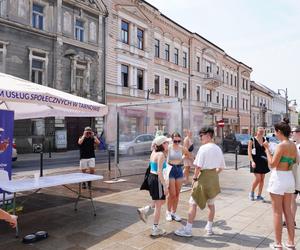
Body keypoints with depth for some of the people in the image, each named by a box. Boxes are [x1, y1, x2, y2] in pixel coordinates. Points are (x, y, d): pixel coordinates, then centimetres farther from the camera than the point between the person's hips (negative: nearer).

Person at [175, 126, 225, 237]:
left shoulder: (203, 148, -15)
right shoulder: (218, 149, 6)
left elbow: (198, 166, -17)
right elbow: (221, 167, 11)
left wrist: (195, 177, -5)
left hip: (204, 176, -7)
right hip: (214, 178, 7)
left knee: (193, 203, 1)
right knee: (211, 204, 19)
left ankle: (188, 229, 7)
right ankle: (209, 228, 31)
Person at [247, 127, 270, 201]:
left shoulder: (264, 140, 8)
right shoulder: (252, 140, -6)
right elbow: (249, 152, -8)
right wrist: (252, 161, -18)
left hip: (263, 161, 5)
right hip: (256, 161, -5)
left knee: (262, 179, 7)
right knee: (258, 178, -10)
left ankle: (259, 195, 19)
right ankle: (252, 192, 14)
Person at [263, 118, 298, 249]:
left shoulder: (281, 145, -17)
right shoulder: (293, 145, 6)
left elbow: (272, 164, -18)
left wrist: (267, 149, -11)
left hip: (278, 178, -8)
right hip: (290, 178, 8)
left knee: (277, 212, 3)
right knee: (288, 211, 16)